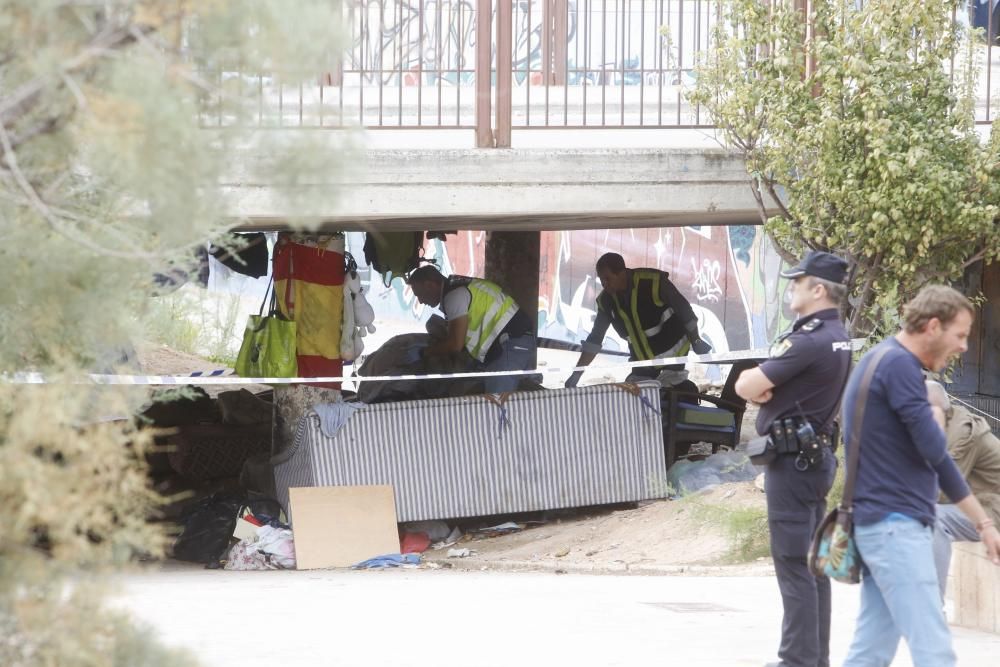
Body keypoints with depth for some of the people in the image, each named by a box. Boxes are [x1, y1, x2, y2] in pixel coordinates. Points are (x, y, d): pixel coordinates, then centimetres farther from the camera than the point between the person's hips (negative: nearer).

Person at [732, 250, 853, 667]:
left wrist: (754, 382, 2)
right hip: (818, 456, 10)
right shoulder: (838, 339, 12)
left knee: (794, 565, -7)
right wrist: (763, 384, -6)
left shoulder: (809, 341, -20)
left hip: (793, 460, -10)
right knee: (812, 562, 13)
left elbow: (746, 387, -19)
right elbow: (758, 387, 15)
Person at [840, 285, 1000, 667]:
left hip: (884, 524, 10)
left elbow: (932, 455, 24)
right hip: (896, 525, -10)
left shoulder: (888, 361, 19)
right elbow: (933, 446, -18)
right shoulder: (899, 364, -13)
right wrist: (937, 419, 6)